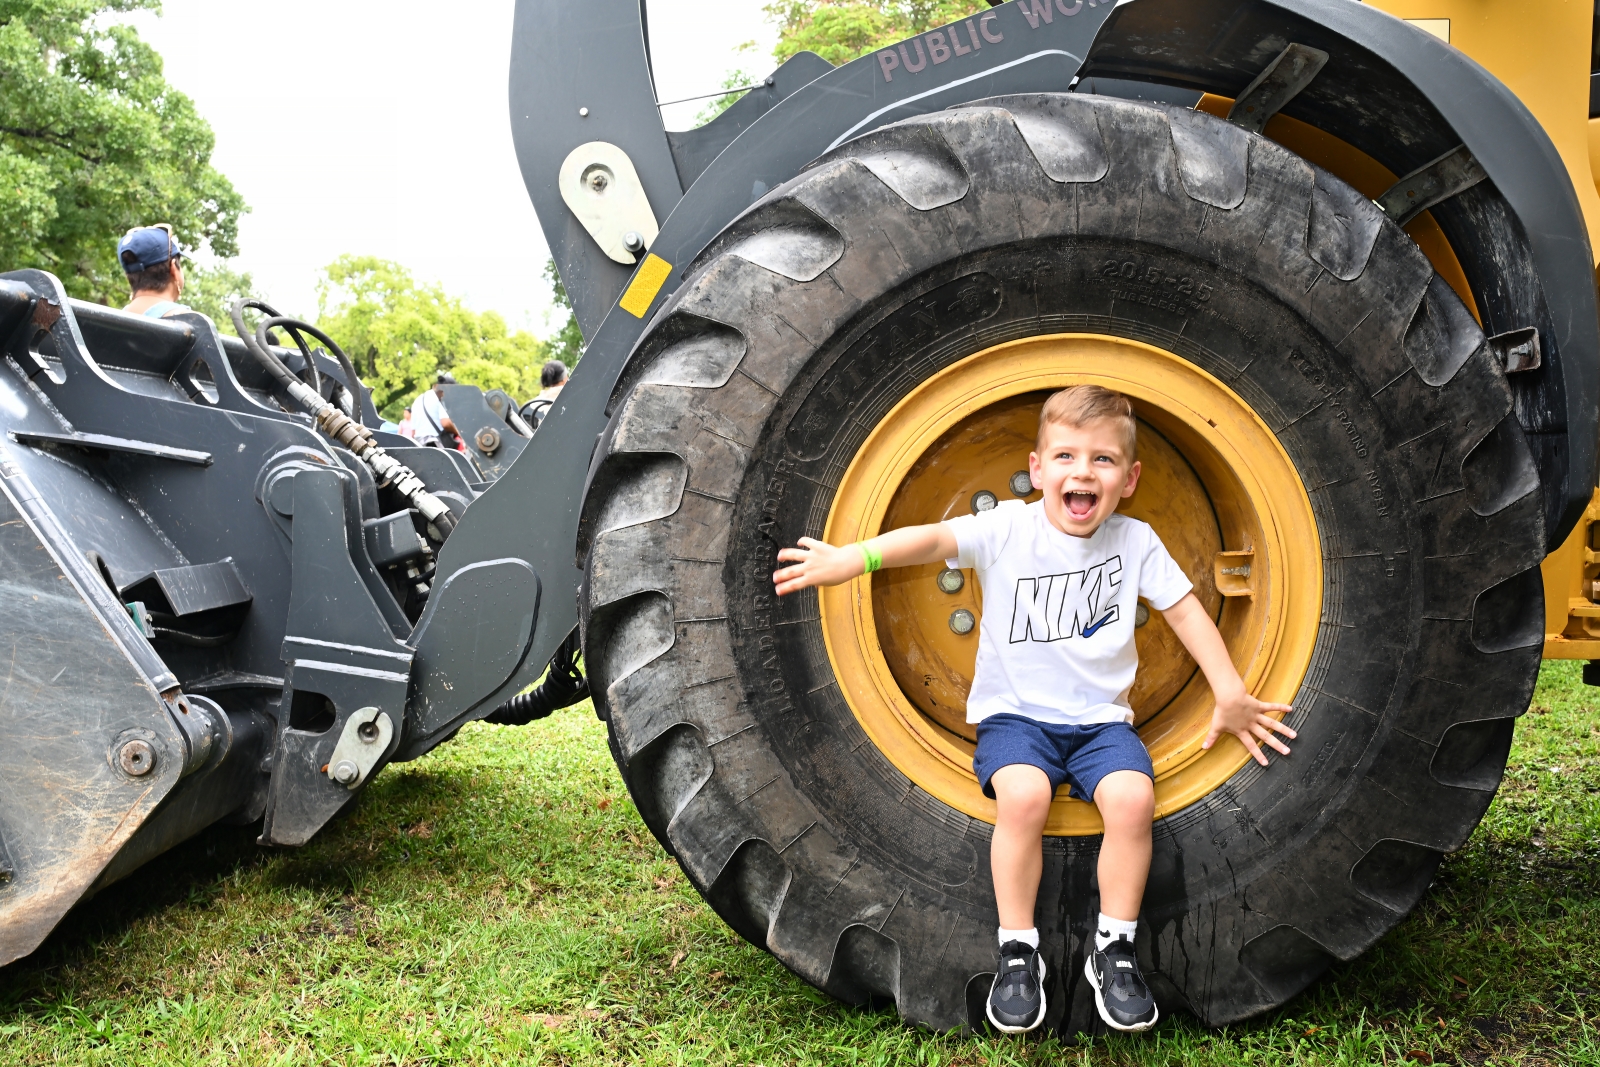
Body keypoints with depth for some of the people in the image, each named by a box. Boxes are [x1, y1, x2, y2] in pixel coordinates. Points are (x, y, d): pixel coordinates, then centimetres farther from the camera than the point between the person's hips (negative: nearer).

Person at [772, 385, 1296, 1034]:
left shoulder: (1135, 542, 2)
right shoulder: (1007, 530, -7)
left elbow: (1184, 610, 8)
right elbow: (934, 538, -23)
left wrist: (1230, 695, 2)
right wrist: (853, 558, -41)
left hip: (1100, 718, 2)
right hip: (1015, 713, -2)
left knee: (1132, 796, -26)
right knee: (1023, 794, -31)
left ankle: (1114, 950, -5)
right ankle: (1017, 950, -11)